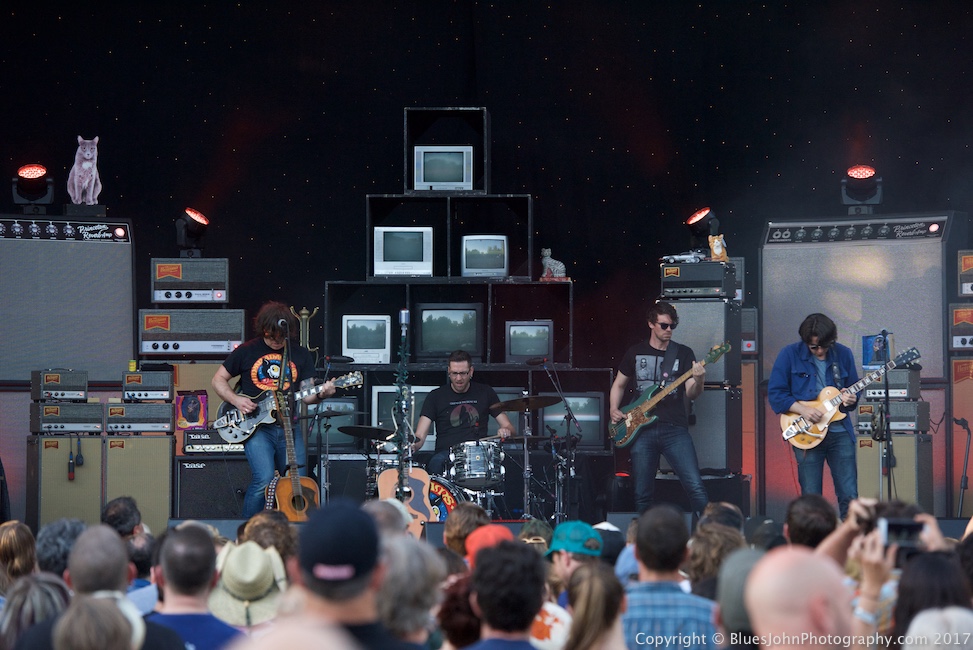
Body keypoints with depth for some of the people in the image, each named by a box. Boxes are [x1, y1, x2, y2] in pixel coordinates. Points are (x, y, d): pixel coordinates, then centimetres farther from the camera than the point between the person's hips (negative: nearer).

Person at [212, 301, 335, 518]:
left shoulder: (301, 355, 10)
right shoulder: (247, 352, 4)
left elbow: (306, 393, 8)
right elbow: (218, 380, 10)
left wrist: (320, 394, -15)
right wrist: (235, 400, -8)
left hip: (288, 426, 3)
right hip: (256, 426, -3)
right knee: (264, 479, -21)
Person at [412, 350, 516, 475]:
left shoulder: (485, 393, 12)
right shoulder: (436, 397, 7)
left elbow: (508, 426, 15)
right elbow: (420, 435, 0)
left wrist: (506, 431, -11)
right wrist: (414, 445, -24)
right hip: (446, 453, -1)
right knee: (435, 464, -37)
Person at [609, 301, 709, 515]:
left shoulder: (683, 353, 6)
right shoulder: (636, 352, 12)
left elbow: (690, 393, -2)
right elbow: (619, 384, 23)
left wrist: (698, 381, -24)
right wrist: (614, 409, 5)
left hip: (674, 428, -2)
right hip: (642, 430, 2)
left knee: (695, 487, -15)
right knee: (642, 494, 3)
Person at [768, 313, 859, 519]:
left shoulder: (843, 354, 6)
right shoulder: (790, 355, -3)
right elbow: (775, 393, -4)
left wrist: (850, 399, -8)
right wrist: (803, 410, -16)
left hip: (840, 431, 2)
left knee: (849, 496, 0)